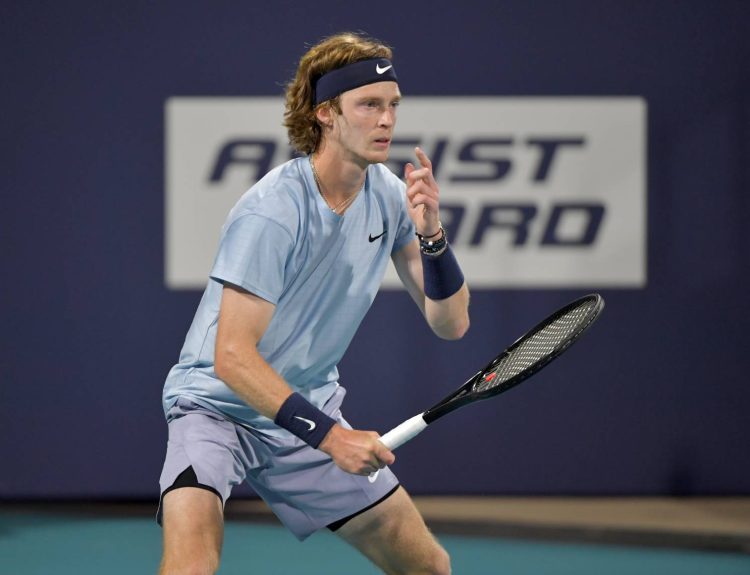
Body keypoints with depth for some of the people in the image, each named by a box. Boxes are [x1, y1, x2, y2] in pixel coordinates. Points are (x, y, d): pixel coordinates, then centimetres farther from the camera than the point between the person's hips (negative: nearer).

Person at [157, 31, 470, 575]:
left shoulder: (387, 194, -4)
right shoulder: (271, 213, -25)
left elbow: (450, 323, -5)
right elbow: (233, 358, -28)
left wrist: (431, 233, -21)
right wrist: (329, 435, -32)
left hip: (311, 410, 7)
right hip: (219, 405, -7)